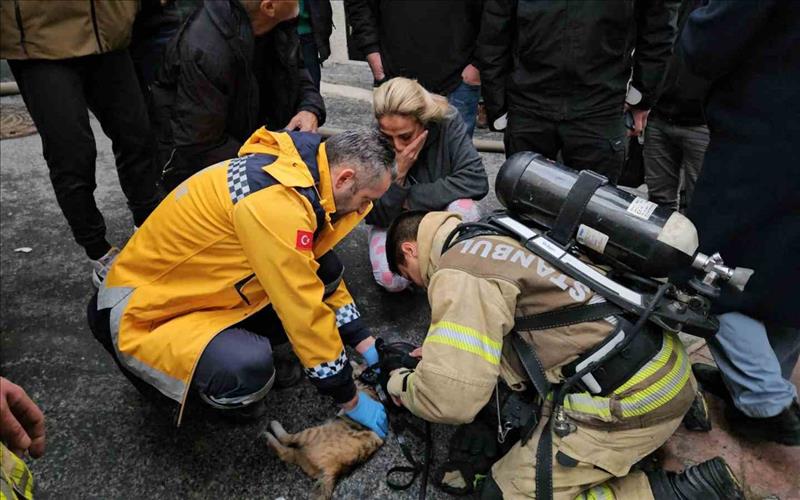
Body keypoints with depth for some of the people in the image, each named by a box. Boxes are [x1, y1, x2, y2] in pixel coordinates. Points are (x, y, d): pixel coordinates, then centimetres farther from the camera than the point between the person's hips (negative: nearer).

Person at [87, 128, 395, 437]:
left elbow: (325, 278, 8)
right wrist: (351, 400, -14)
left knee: (319, 270, -2)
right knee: (248, 372, -33)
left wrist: (366, 345, 7)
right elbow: (305, 312, -27)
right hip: (144, 318, -8)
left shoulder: (294, 170, -4)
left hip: (195, 290, 8)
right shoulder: (275, 202, -32)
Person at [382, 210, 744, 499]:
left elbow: (450, 397, -22)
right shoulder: (495, 235, 13)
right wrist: (432, 351, 24)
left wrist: (402, 385, -1)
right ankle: (687, 393, 22)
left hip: (630, 398, -9)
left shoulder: (458, 271, -16)